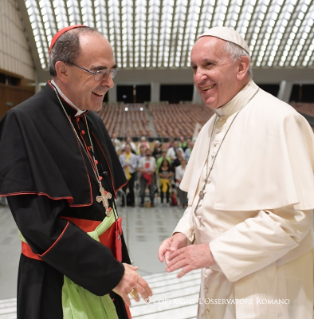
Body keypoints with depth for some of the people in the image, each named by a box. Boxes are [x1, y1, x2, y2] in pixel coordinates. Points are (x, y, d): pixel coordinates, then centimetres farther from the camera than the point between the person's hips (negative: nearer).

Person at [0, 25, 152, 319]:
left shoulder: (93, 121, 5)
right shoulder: (25, 122, -18)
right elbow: (40, 224, -22)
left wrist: (117, 266, 8)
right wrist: (110, 272, -18)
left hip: (104, 273, 7)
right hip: (59, 285, -6)